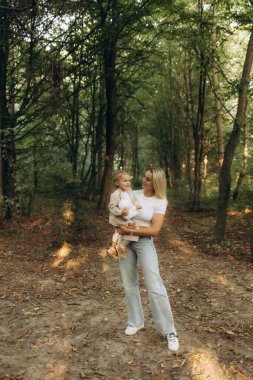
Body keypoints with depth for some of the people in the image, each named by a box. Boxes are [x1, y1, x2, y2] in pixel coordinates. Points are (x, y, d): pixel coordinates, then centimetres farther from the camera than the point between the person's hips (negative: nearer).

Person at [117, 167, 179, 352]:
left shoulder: (160, 202, -8)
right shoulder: (134, 194, 3)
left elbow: (154, 230, -16)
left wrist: (131, 231, -22)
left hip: (145, 243, -4)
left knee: (155, 287, -8)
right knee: (129, 284, 12)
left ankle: (169, 331, 3)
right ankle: (136, 321, 29)